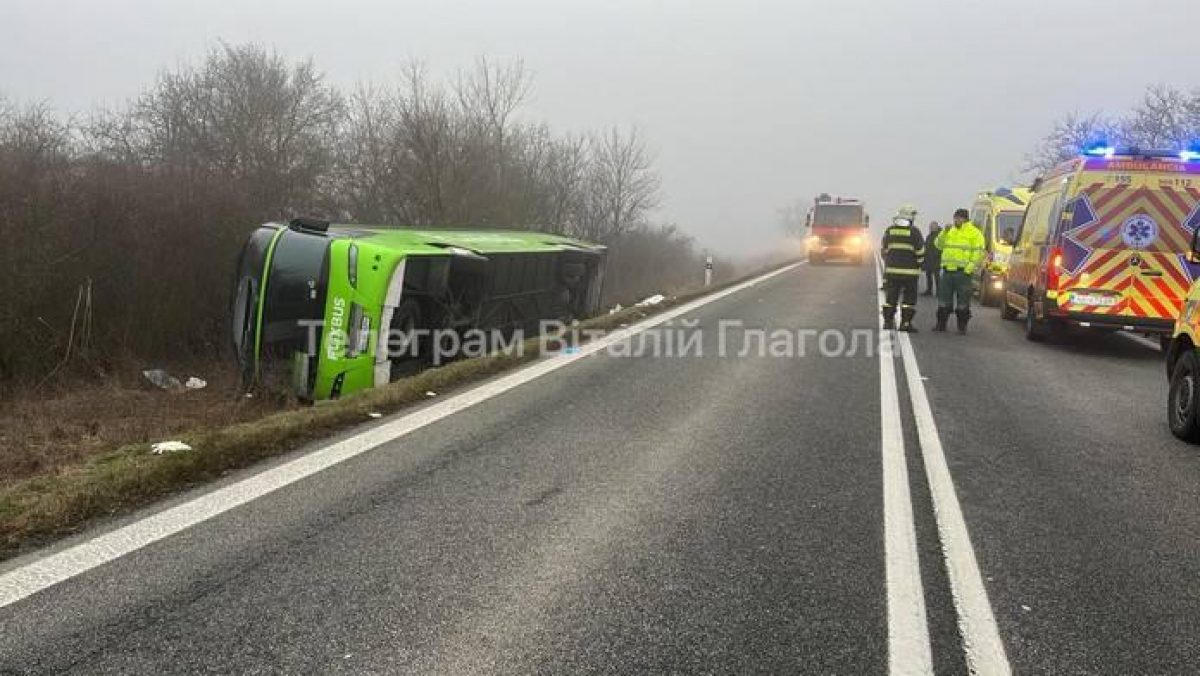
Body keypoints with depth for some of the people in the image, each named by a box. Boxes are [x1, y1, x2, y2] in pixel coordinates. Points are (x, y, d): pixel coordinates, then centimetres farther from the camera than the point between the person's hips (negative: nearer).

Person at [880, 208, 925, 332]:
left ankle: (888, 321, 12)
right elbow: (920, 252, -6)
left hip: (891, 270, 4)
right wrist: (918, 264, 11)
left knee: (890, 297, 10)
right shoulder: (914, 232, -7)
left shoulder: (889, 231, 4)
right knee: (909, 298, 2)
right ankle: (905, 323, 0)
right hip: (910, 271, -4)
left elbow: (883, 250, 9)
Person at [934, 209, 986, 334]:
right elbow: (939, 244, 15)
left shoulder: (974, 233, -1)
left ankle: (962, 326, 6)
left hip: (963, 272, -5)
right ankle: (941, 324, 16)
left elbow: (978, 252, -7)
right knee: (944, 299, 8)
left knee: (963, 300, -1)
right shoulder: (950, 231, 18)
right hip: (947, 271, 5)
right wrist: (944, 233, -1)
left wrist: (970, 267, -16)